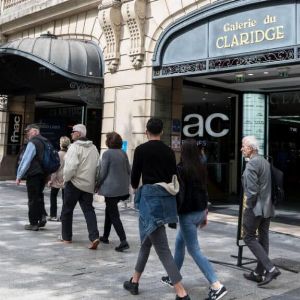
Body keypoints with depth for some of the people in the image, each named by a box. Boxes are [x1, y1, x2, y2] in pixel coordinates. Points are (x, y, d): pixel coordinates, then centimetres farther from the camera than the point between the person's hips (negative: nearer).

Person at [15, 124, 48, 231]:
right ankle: (42, 216, 9)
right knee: (39, 196, 21)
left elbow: (25, 161, -16)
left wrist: (19, 176, -9)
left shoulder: (32, 143, -13)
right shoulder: (46, 142, 13)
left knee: (33, 199, 1)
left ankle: (33, 223, 7)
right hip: (44, 174, 8)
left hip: (33, 174, -8)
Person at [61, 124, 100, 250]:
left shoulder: (75, 146, -12)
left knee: (67, 210, 10)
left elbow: (71, 166, -22)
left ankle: (66, 237, 20)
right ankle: (94, 237, -11)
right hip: (89, 185, 6)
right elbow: (97, 166, 15)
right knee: (88, 210, 5)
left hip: (74, 183, -6)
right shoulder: (93, 148, 12)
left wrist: (66, 178, -7)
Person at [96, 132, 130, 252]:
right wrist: (126, 184, 19)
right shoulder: (123, 153, 7)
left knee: (114, 215, -4)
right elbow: (128, 170, 10)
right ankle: (105, 236, 33)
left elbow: (103, 172, -10)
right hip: (122, 188, 7)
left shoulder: (107, 153, -12)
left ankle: (123, 241, -13)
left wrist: (97, 184, 4)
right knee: (109, 211, 22)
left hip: (111, 189, -7)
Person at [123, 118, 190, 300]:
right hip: (166, 197, 6)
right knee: (147, 240, 21)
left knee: (162, 248, -6)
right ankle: (134, 282, 33)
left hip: (150, 196, -6)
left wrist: (135, 186, 22)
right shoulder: (169, 151, 8)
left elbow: (135, 176, -1)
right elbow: (173, 175, 10)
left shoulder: (141, 149, -5)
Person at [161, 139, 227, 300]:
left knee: (194, 250, -3)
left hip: (188, 213, -8)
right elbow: (204, 190, 12)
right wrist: (205, 213, 20)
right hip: (200, 211, 8)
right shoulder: (202, 167, 6)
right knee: (180, 241, 23)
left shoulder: (181, 168, -16)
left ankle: (216, 286, -9)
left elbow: (179, 193, -18)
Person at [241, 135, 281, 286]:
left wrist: (248, 205, -9)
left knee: (249, 237, 1)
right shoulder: (265, 161, 13)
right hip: (267, 207, 9)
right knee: (263, 238, 11)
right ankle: (258, 273, 20)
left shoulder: (252, 163, -16)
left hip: (255, 207, -9)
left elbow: (252, 189, -21)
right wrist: (267, 202, 18)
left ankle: (271, 268, -8)